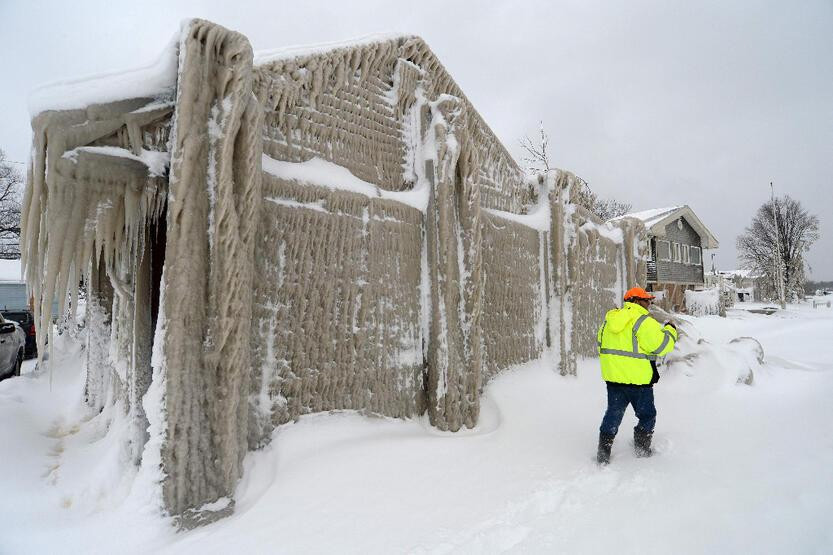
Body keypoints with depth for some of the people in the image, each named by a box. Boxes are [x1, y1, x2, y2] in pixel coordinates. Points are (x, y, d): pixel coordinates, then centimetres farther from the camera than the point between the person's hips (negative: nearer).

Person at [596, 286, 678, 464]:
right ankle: (642, 449, 28)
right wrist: (670, 331, 2)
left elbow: (602, 346, 13)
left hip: (613, 378, 6)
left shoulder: (609, 319, 7)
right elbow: (661, 346, -15)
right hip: (637, 380, -6)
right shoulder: (644, 322, -16)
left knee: (613, 415, 15)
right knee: (647, 415, 18)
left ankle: (603, 453, 16)